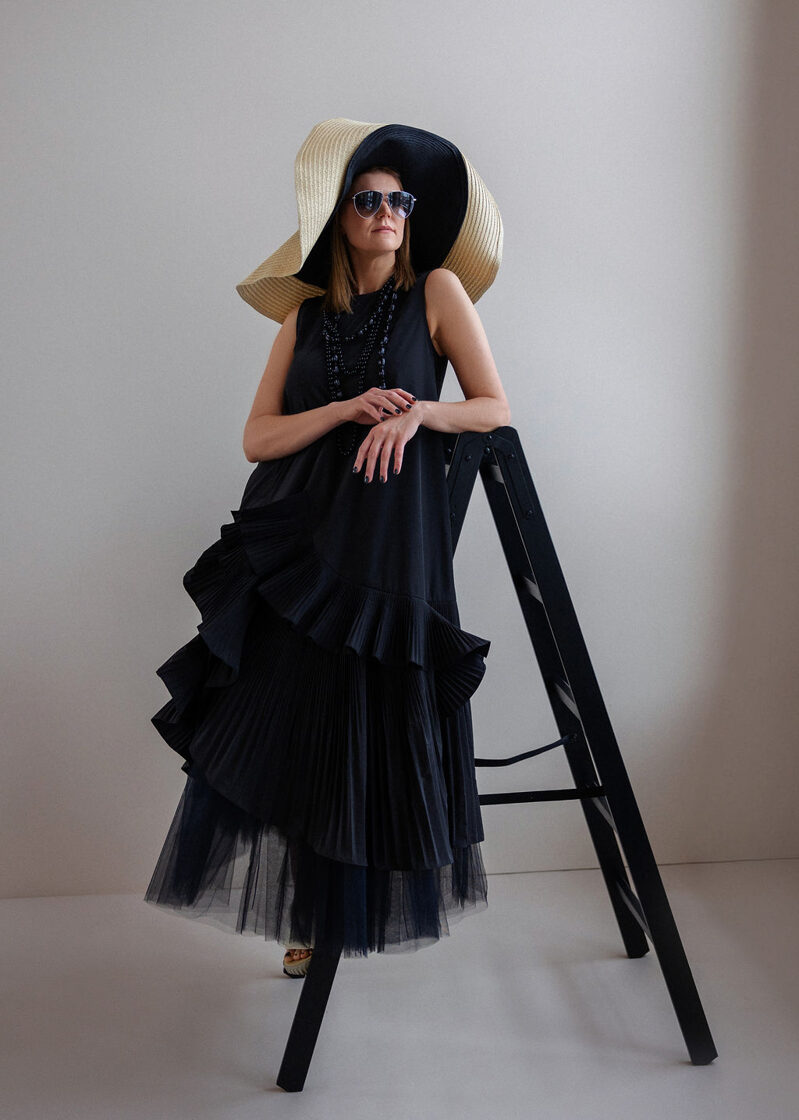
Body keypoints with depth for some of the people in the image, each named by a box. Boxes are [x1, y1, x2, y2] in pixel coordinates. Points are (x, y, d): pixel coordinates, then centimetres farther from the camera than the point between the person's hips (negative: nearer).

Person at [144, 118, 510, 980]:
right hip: (299, 538, 3)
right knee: (284, 724, 2)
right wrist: (349, 408, -10)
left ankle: (360, 909, 22)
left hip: (392, 543, -2)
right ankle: (307, 915, 19)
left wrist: (420, 410, -15)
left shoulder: (438, 290, 5)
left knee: (379, 732, 1)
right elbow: (256, 438, 4)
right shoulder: (305, 316, 12)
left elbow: (497, 408, 3)